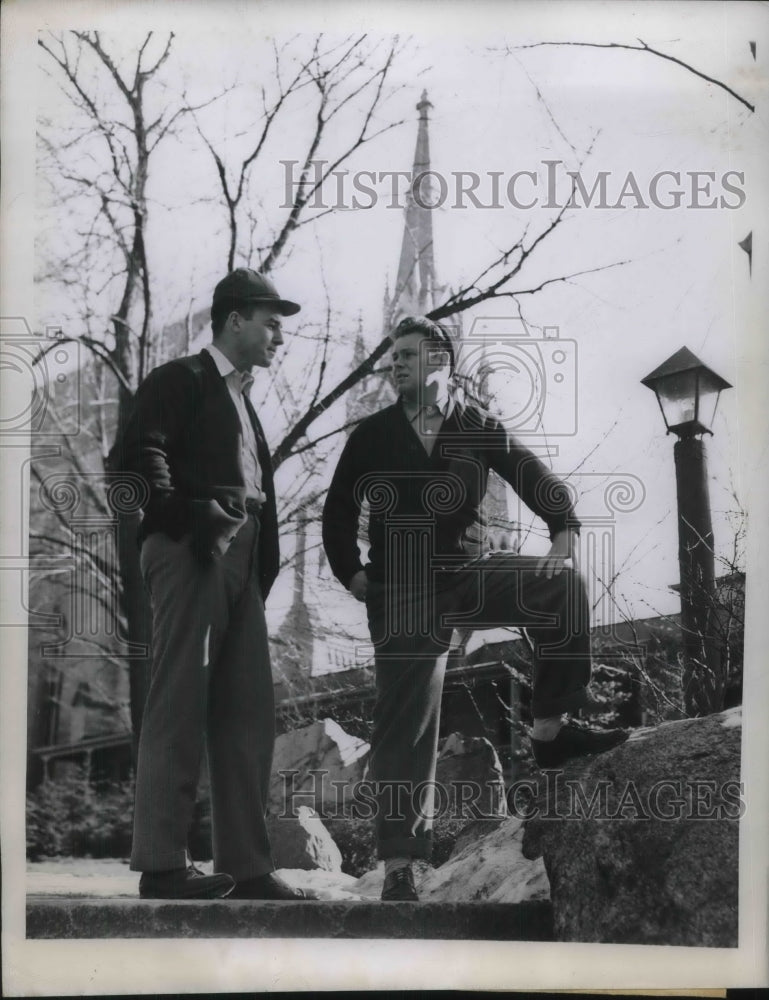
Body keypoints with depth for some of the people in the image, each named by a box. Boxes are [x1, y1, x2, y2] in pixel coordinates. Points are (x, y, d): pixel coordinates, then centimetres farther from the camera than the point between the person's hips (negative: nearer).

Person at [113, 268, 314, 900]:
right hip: (192, 551, -8)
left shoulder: (242, 399, 26)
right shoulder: (180, 380, 2)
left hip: (240, 559, 9)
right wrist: (186, 515, -19)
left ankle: (245, 865, 11)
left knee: (249, 712, 6)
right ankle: (162, 864, -3)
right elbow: (139, 452, -14)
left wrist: (263, 565, 11)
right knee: (180, 706, -7)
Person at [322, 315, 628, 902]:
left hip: (468, 573, 2)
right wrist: (353, 574, -3)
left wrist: (565, 532, -15)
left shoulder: (478, 428, 5)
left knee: (562, 587, -23)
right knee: (405, 722, -4)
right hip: (403, 593, -1)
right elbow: (339, 511, 8)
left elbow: (534, 477, 1)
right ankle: (400, 865, 3)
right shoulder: (373, 435, 4)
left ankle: (550, 728, -13)